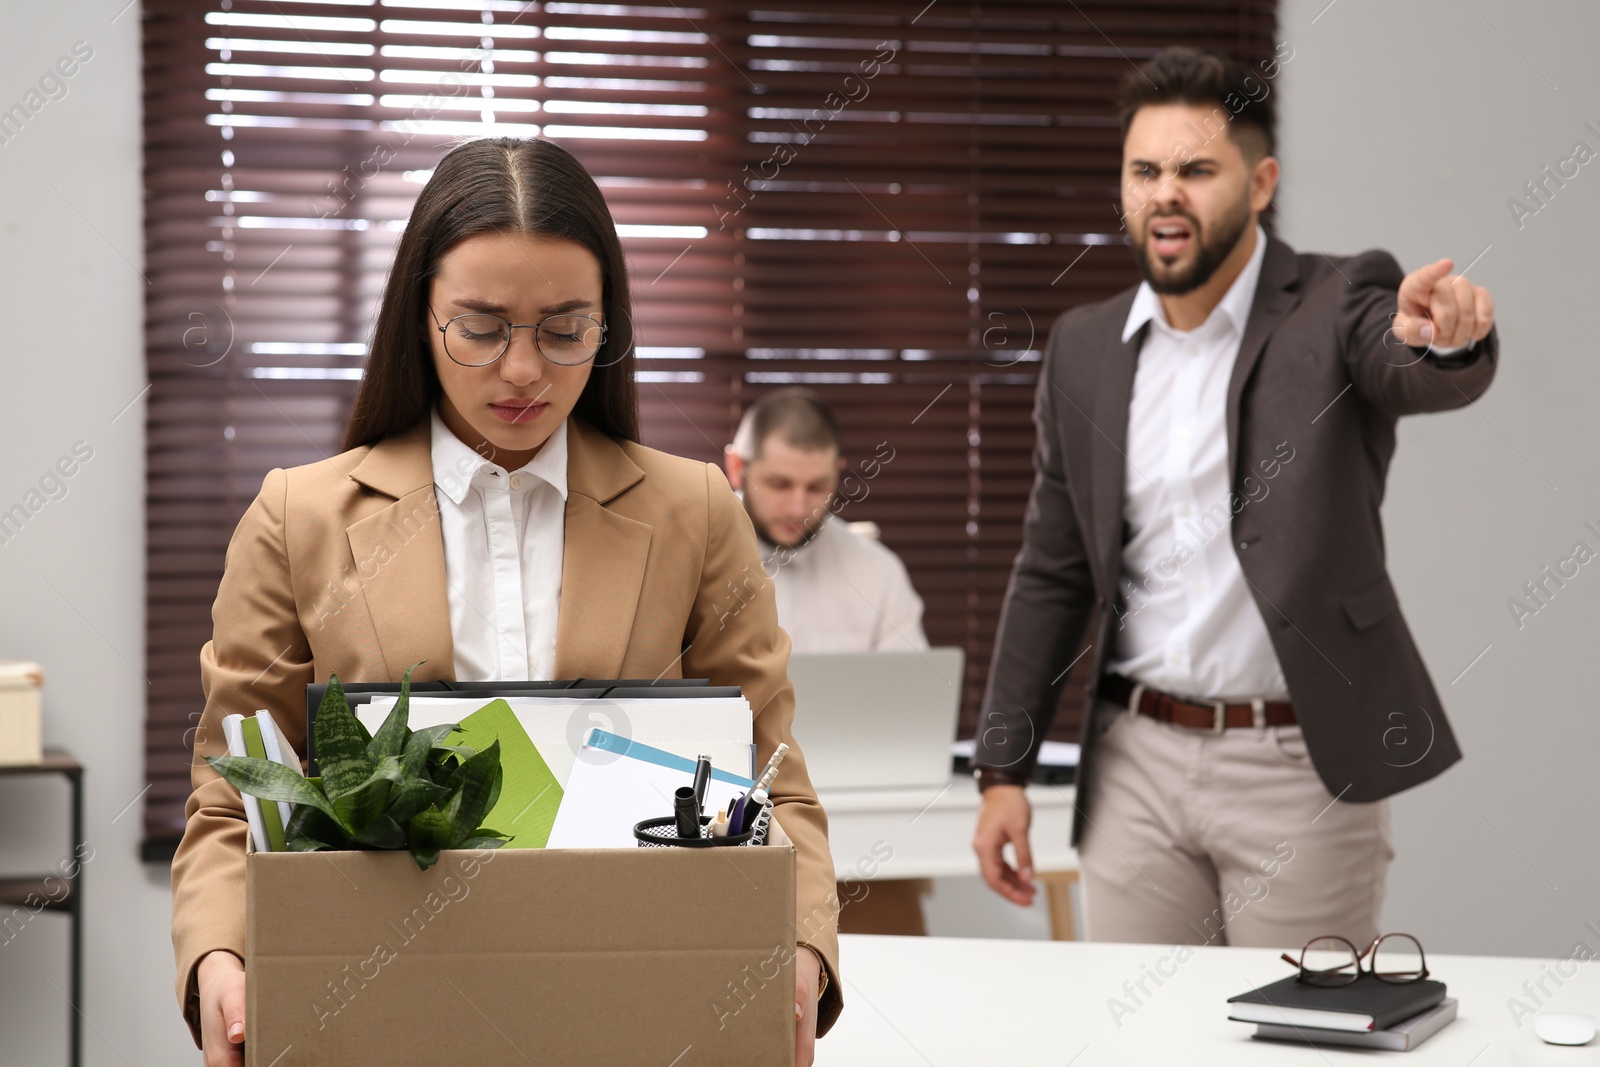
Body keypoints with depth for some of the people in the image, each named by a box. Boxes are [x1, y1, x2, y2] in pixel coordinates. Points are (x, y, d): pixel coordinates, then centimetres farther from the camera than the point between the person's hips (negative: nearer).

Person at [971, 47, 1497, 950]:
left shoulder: (1338, 304, -5)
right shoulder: (1086, 349, 7)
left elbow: (1423, 375, -27)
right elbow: (1052, 573, 11)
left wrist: (1447, 338, -52)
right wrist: (1005, 769, 8)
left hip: (1301, 766, -4)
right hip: (1137, 762, 4)